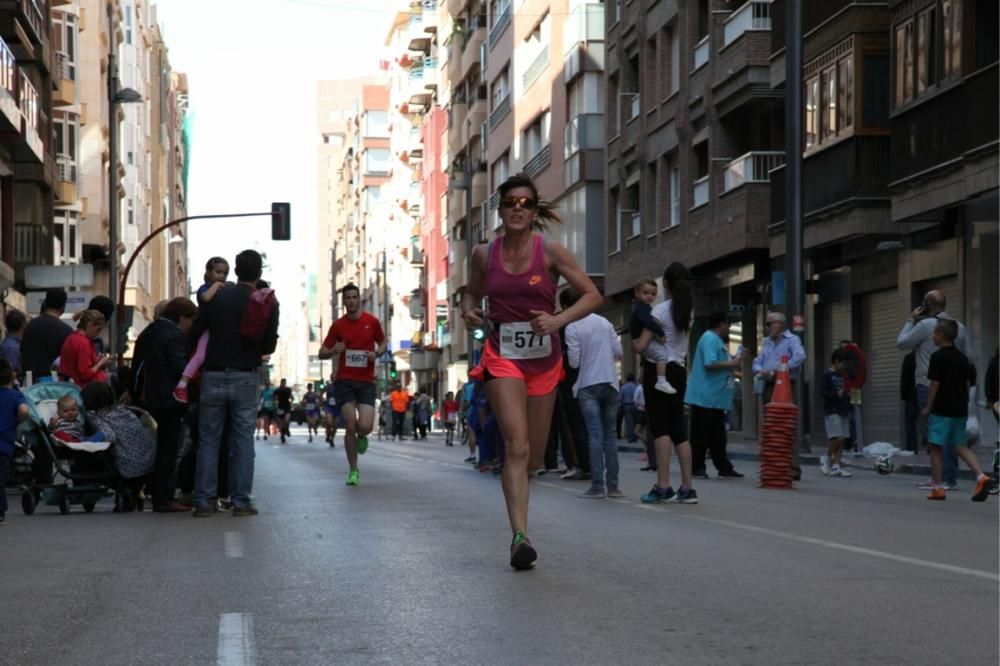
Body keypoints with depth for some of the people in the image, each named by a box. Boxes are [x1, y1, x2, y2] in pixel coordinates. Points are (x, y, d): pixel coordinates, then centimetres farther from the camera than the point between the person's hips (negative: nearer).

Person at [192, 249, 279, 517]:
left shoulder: (217, 298, 2)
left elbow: (195, 334, 1)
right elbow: (270, 345, -4)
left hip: (213, 376, 1)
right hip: (245, 377, -1)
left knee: (208, 439, 6)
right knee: (243, 439, 5)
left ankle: (203, 500, 3)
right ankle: (241, 501, 2)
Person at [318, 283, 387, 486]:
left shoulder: (372, 322, 2)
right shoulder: (338, 325, 2)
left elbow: (383, 343, 16)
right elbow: (322, 353, 7)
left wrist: (377, 353, -6)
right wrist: (333, 350, -15)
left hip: (366, 381, 0)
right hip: (344, 381, 0)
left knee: (365, 426, -14)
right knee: (350, 427, -5)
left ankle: (362, 437, 26)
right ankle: (353, 470, 9)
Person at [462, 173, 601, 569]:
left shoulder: (550, 253, -5)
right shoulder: (485, 255, 0)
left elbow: (592, 295, -5)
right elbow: (472, 293, 18)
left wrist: (558, 320, -20)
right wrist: (469, 311, -5)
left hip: (544, 360, 1)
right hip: (502, 357, -1)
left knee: (534, 456, 11)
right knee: (517, 445, -18)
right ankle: (520, 536, -22)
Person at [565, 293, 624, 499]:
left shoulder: (572, 328, -6)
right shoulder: (605, 322, 6)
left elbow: (574, 362, -7)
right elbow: (619, 353, 6)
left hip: (588, 385, -3)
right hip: (610, 383, 4)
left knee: (595, 436, -5)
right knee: (610, 434, 9)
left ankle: (597, 486, -10)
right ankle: (612, 485, 8)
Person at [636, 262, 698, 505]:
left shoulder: (661, 310, -11)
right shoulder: (688, 311, 9)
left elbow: (640, 346, -13)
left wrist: (633, 344, 8)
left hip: (658, 369, -7)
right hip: (679, 371, 7)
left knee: (660, 428, -8)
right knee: (679, 430, 10)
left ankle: (663, 487, -14)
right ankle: (687, 488, 9)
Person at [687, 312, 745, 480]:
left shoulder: (716, 340, 19)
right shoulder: (710, 339, -13)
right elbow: (710, 364, -24)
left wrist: (733, 363, 11)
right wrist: (732, 364, -15)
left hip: (716, 398, 10)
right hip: (705, 397, -10)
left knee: (717, 436, 11)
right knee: (701, 435, -4)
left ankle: (724, 468, 15)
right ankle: (696, 468, 0)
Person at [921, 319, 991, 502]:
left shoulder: (937, 357, -11)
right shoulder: (962, 358, 10)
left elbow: (934, 384, -13)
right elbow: (967, 383, 13)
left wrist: (928, 407, -5)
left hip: (941, 409, -6)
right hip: (960, 409, 7)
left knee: (936, 447, 3)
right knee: (960, 446, 11)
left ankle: (938, 487, 4)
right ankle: (980, 476, -7)